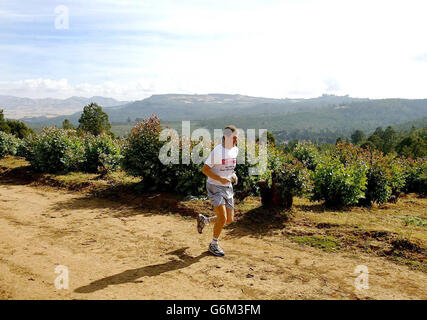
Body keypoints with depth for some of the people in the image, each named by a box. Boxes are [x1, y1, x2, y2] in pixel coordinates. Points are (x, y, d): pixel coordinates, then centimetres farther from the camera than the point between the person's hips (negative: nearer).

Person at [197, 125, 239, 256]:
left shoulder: (235, 150, 5)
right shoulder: (217, 151, -18)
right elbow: (205, 169, -14)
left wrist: (233, 174, 2)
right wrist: (220, 179, -24)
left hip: (228, 188, 7)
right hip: (215, 187, -7)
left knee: (229, 219, 8)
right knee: (222, 218, -13)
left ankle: (204, 220, 32)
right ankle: (214, 245, 11)